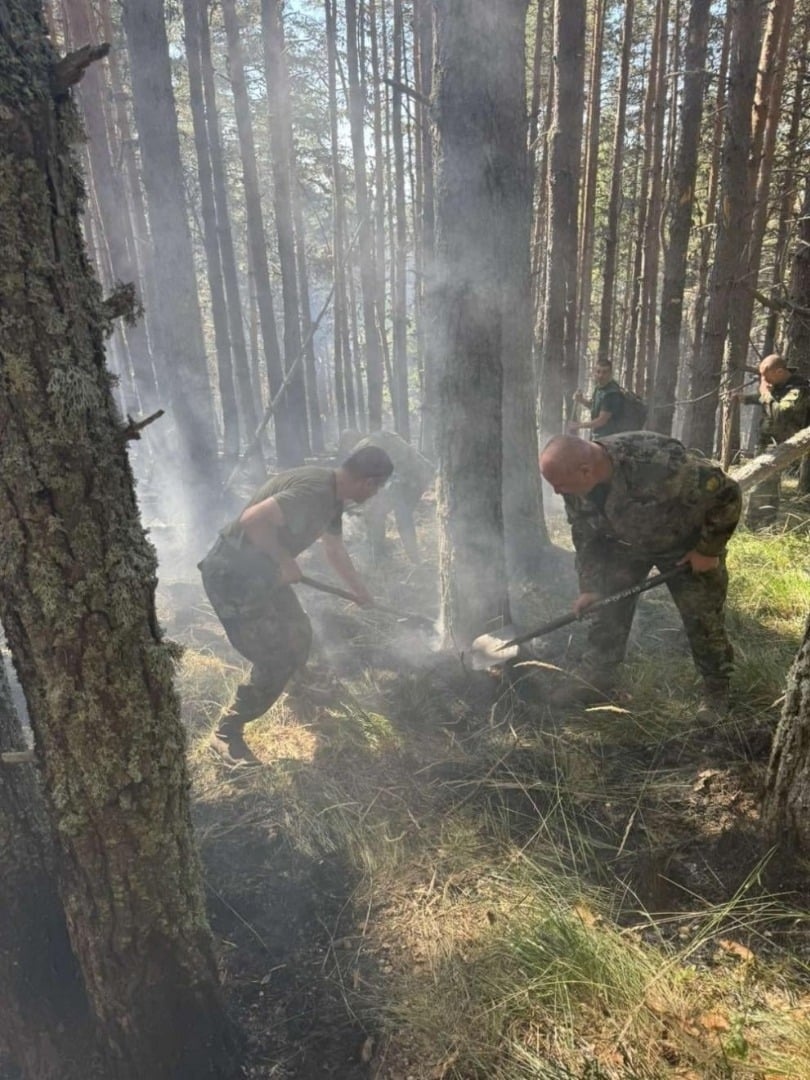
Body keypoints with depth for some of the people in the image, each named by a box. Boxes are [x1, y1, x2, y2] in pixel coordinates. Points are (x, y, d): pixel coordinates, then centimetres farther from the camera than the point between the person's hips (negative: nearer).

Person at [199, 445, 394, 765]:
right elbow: (254, 519, -37)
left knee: (298, 636, 24)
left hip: (262, 571, 10)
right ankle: (227, 734, 11)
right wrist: (285, 561, -22)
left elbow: (335, 550, 23)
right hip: (233, 575, -10)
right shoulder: (314, 491, -27)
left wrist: (360, 591, 33)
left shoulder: (331, 497, 7)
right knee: (277, 660, -6)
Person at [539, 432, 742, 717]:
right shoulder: (576, 484, -21)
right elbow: (586, 537, -5)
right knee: (607, 606, 2)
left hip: (687, 543, -5)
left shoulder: (658, 462, -43)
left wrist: (708, 550, -23)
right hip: (627, 545, 5)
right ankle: (595, 675, 18)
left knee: (702, 617, -1)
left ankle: (716, 688, 21)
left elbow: (726, 493, -31)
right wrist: (590, 587, -7)